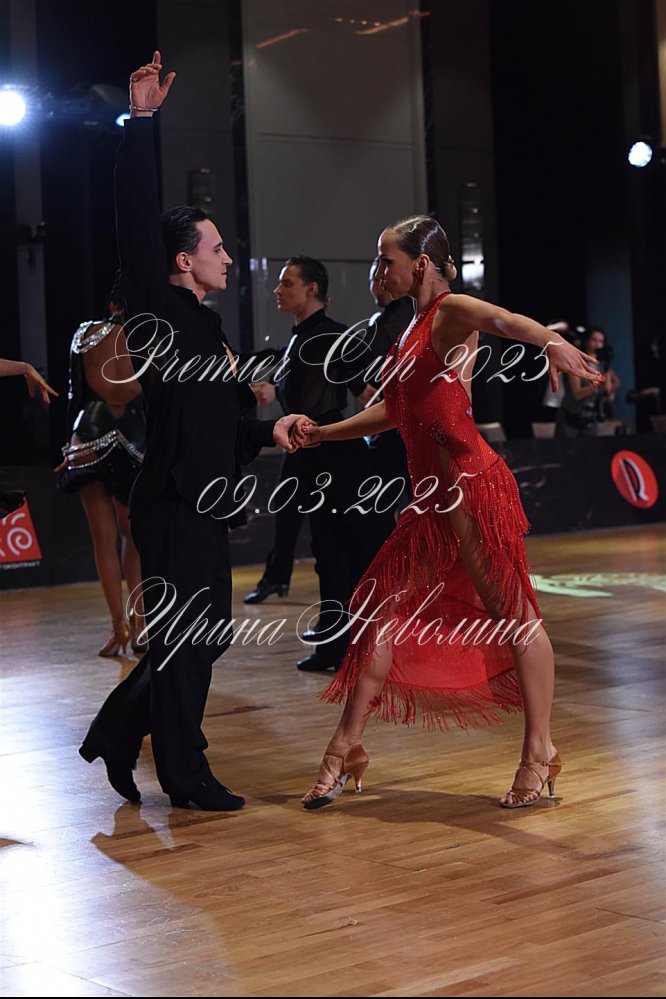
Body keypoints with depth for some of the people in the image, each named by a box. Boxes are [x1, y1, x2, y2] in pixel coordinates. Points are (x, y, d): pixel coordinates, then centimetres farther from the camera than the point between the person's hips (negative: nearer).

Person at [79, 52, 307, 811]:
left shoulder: (204, 324, 17)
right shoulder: (158, 309, -8)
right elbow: (138, 219, -20)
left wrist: (269, 431, 24)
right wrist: (140, 123, -23)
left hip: (202, 502, 9)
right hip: (173, 504, -9)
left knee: (201, 635, 14)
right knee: (181, 637, -1)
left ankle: (117, 735, 27)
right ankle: (187, 779, 10)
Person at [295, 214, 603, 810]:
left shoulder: (452, 311, -8)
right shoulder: (414, 327, 19)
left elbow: (502, 319, -32)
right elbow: (393, 412, 29)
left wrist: (550, 341, -53)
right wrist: (322, 433, 32)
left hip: (470, 483, -9)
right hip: (434, 494, 10)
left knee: (512, 613, -1)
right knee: (383, 609, 9)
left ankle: (540, 750, 9)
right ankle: (346, 748, 16)